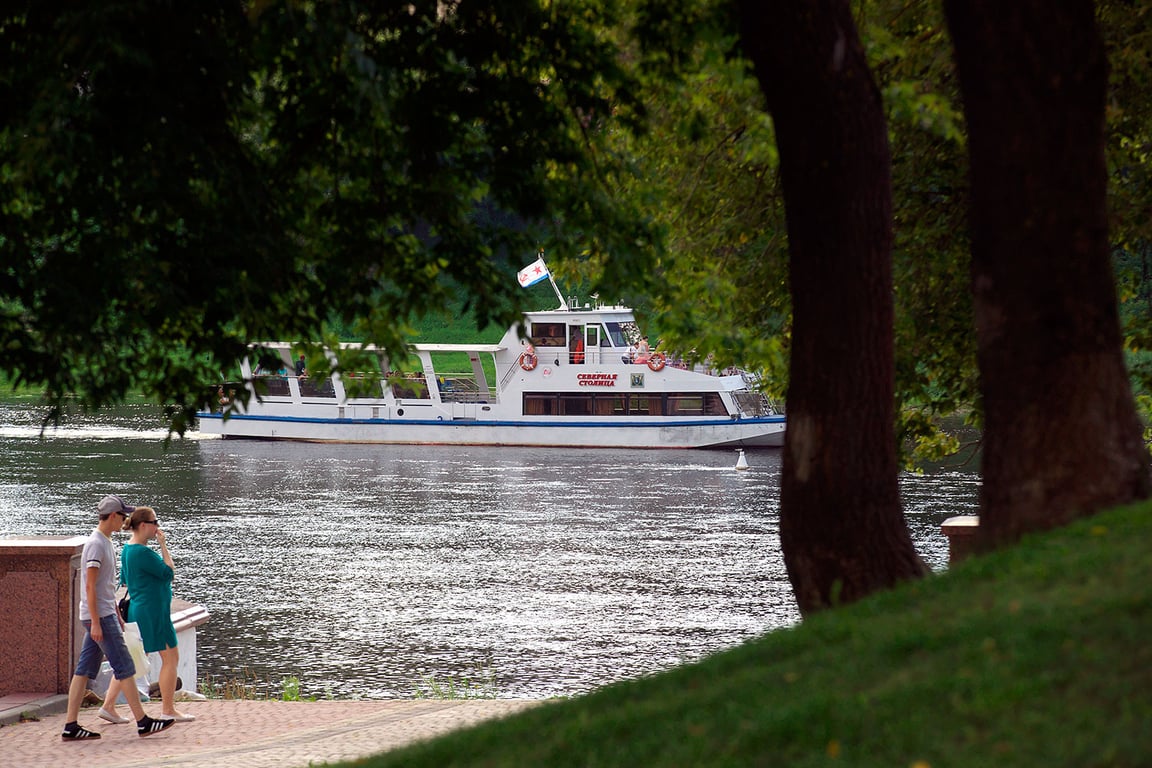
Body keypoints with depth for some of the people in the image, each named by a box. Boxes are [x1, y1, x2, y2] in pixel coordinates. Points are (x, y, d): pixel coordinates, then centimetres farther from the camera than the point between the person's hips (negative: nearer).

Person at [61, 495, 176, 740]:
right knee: (124, 667, -6)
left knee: (84, 671, 7)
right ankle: (143, 722, -3)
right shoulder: (95, 545, -15)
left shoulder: (106, 543, 16)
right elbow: (90, 586, -18)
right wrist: (96, 623, -20)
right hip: (99, 617, -10)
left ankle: (71, 726, 6)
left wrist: (117, 616, 26)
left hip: (105, 615, 10)